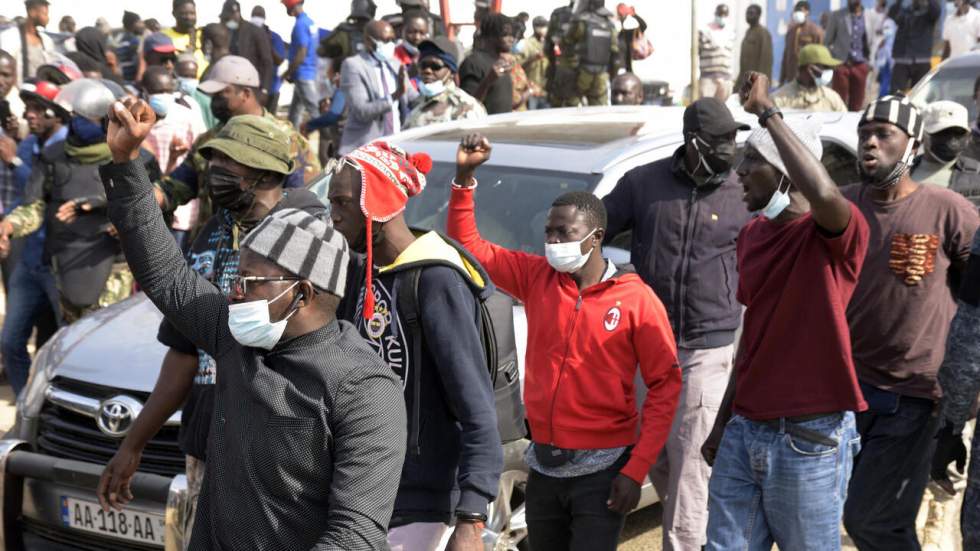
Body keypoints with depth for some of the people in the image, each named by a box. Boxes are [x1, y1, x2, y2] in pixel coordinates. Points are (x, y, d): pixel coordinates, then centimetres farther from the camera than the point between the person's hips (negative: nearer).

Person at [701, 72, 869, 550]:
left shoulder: (834, 236, -13)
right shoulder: (751, 236, 10)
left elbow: (824, 194, -38)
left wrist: (766, 112, -28)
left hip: (811, 440, -7)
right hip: (744, 433, 7)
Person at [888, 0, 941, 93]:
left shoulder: (928, 12, 6)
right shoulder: (904, 11, 8)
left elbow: (936, 10, -17)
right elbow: (892, 14, -12)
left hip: (922, 62, 0)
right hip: (901, 61, 0)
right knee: (896, 93, -8)